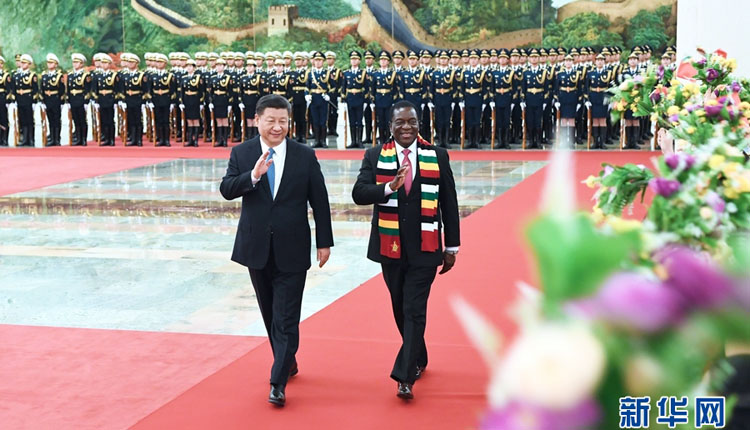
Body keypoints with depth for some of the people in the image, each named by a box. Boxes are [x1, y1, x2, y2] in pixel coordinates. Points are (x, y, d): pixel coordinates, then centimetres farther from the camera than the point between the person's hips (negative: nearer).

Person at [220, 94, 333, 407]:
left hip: (291, 249, -3)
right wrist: (253, 176, -30)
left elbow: (319, 201, 1)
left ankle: (278, 383, -3)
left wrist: (324, 241, 0)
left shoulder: (305, 156, -3)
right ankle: (287, 362, 35)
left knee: (286, 318, -5)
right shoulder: (241, 153, 0)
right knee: (269, 313, 16)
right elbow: (226, 190, -12)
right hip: (257, 248, 3)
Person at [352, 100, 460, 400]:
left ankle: (405, 377, -7)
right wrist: (390, 187, -28)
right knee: (401, 310, 14)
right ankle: (418, 360, 35)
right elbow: (359, 194, -11)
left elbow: (449, 204, 6)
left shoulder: (437, 157, 2)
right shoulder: (375, 156, 2)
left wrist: (451, 247, 5)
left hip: (424, 249, -2)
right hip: (390, 248, 2)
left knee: (415, 311, -7)